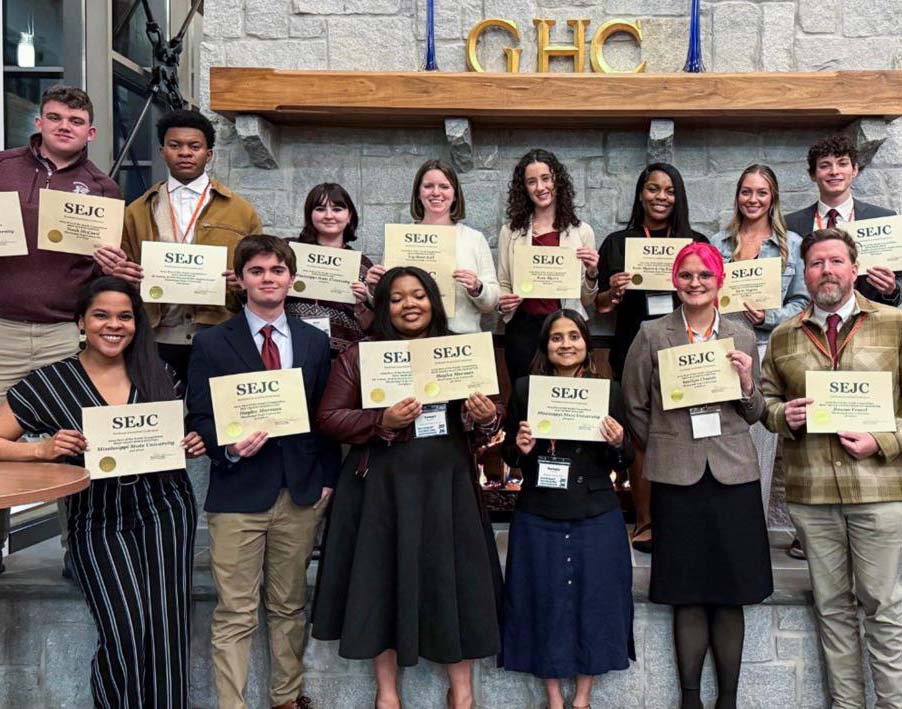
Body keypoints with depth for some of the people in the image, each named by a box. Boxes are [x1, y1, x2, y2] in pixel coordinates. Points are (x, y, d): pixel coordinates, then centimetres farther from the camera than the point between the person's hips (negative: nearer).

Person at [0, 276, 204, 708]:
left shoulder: (155, 374, 4)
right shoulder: (49, 383, -3)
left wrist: (193, 444, -4)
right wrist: (44, 449, -19)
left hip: (165, 509, 2)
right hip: (98, 522, -2)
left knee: (166, 628, -1)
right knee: (125, 631, -12)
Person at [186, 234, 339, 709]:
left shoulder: (315, 342, 9)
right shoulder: (211, 343, 1)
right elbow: (199, 418, 0)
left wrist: (327, 479, 5)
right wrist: (229, 448, -19)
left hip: (301, 493, 3)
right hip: (237, 493, -3)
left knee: (290, 606, 14)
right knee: (234, 615, 1)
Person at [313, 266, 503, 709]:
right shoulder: (358, 356, 0)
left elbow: (483, 425, 11)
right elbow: (328, 418, -5)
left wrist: (488, 418, -13)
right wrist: (383, 422, -20)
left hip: (446, 486, 2)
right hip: (381, 487, -2)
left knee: (452, 580, 7)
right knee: (383, 581, 6)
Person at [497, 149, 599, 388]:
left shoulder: (581, 231, 3)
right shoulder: (511, 231, 5)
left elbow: (586, 302, 7)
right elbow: (503, 285, 9)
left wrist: (591, 275, -12)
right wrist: (503, 303, -11)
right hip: (522, 330, 1)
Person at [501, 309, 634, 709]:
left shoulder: (609, 390, 2)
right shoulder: (525, 389, 1)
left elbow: (623, 463, 6)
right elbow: (509, 456, 8)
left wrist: (618, 444, -14)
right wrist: (520, 447, -14)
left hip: (596, 517, 1)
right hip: (539, 518, 0)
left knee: (593, 600, 8)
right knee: (544, 601, 7)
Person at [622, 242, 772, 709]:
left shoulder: (742, 338, 7)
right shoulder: (651, 335, 1)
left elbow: (754, 415, 11)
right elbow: (635, 407, 7)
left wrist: (747, 384, -7)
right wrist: (665, 448, 6)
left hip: (733, 474, 2)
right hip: (677, 477, -2)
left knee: (731, 593, 6)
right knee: (687, 595, 4)